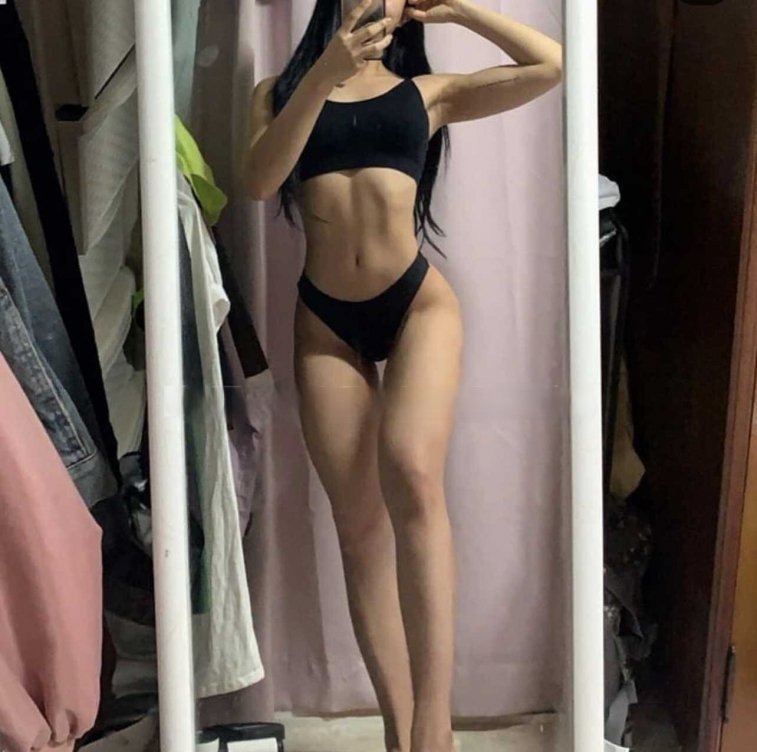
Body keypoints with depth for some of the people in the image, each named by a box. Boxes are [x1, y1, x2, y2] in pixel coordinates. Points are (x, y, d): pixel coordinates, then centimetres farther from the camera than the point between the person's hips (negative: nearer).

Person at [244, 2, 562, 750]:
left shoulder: (427, 92, 12)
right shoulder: (283, 90, 13)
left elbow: (549, 64, 5)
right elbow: (259, 180, -6)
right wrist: (325, 73, -14)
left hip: (416, 300, -1)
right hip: (324, 318, 2)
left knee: (411, 474, -28)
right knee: (359, 526, 2)